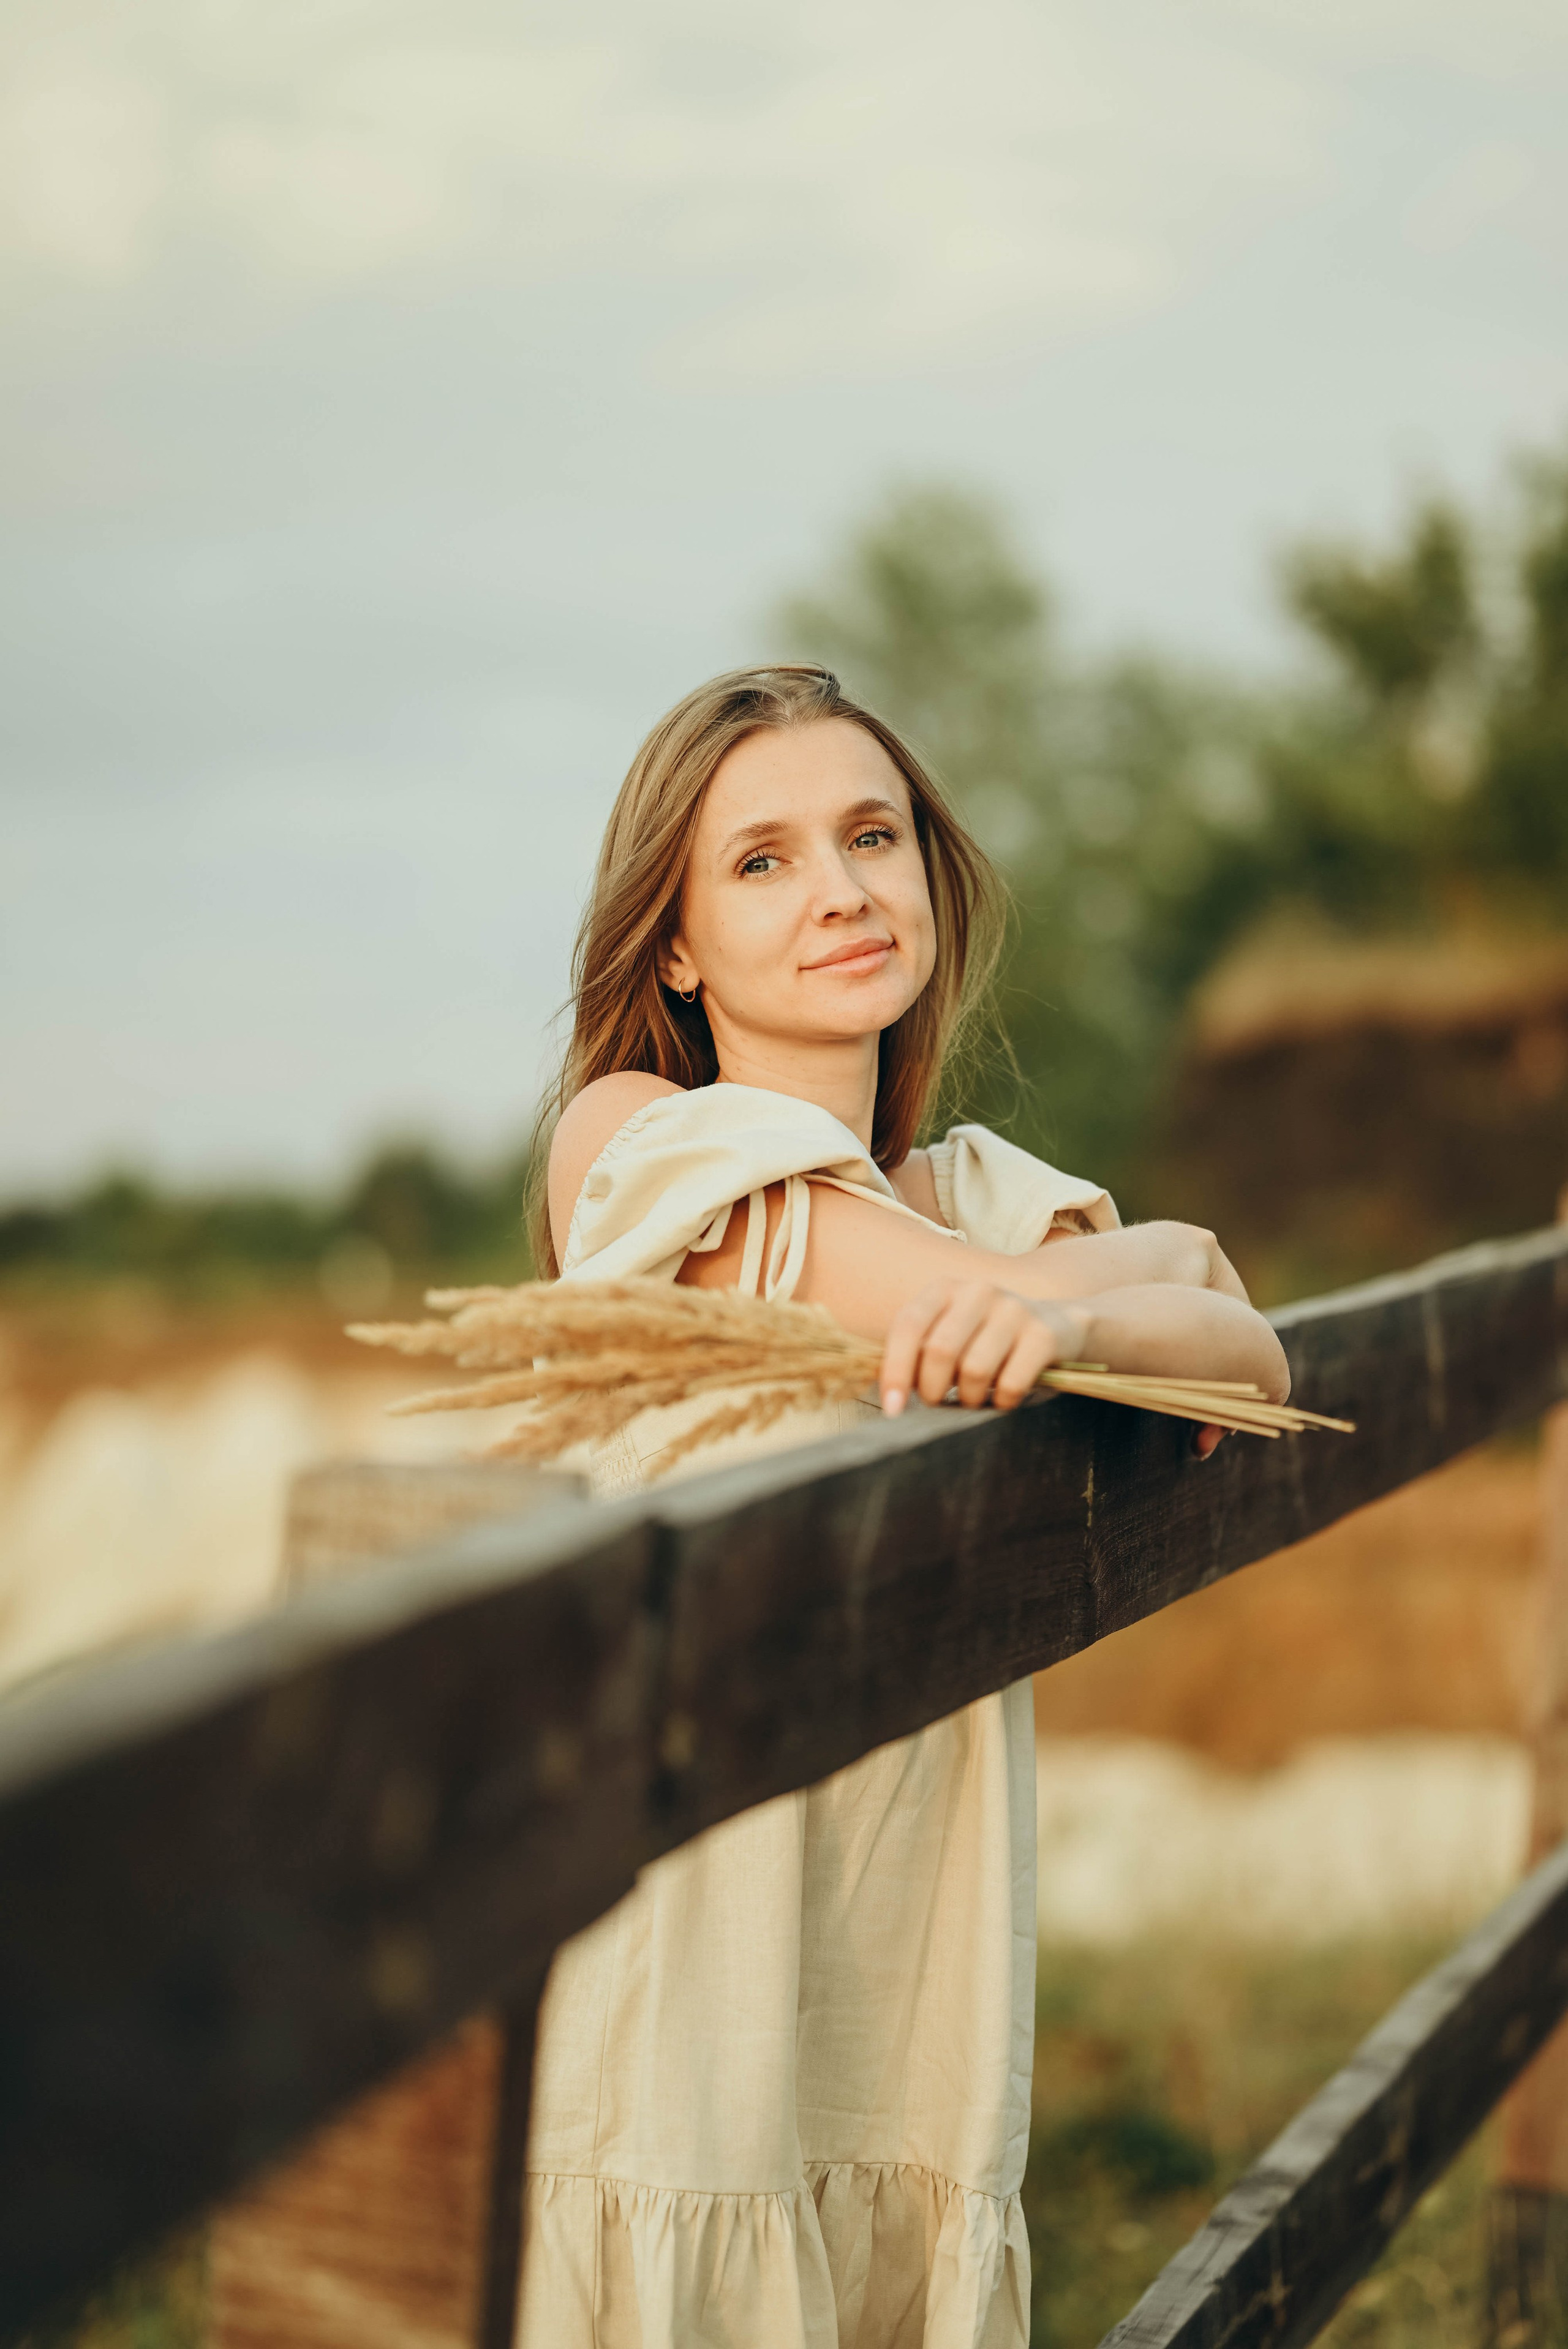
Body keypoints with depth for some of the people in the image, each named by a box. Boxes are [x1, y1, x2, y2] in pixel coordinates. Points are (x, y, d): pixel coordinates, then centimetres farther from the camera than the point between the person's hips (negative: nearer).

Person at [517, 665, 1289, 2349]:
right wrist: (1160, 1251, 1)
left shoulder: (981, 1193, 12)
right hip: (673, 1929, -4)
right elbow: (1040, 1289, -15)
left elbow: (1249, 1366, -5)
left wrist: (1070, 1316, -22)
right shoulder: (631, 1136, -4)